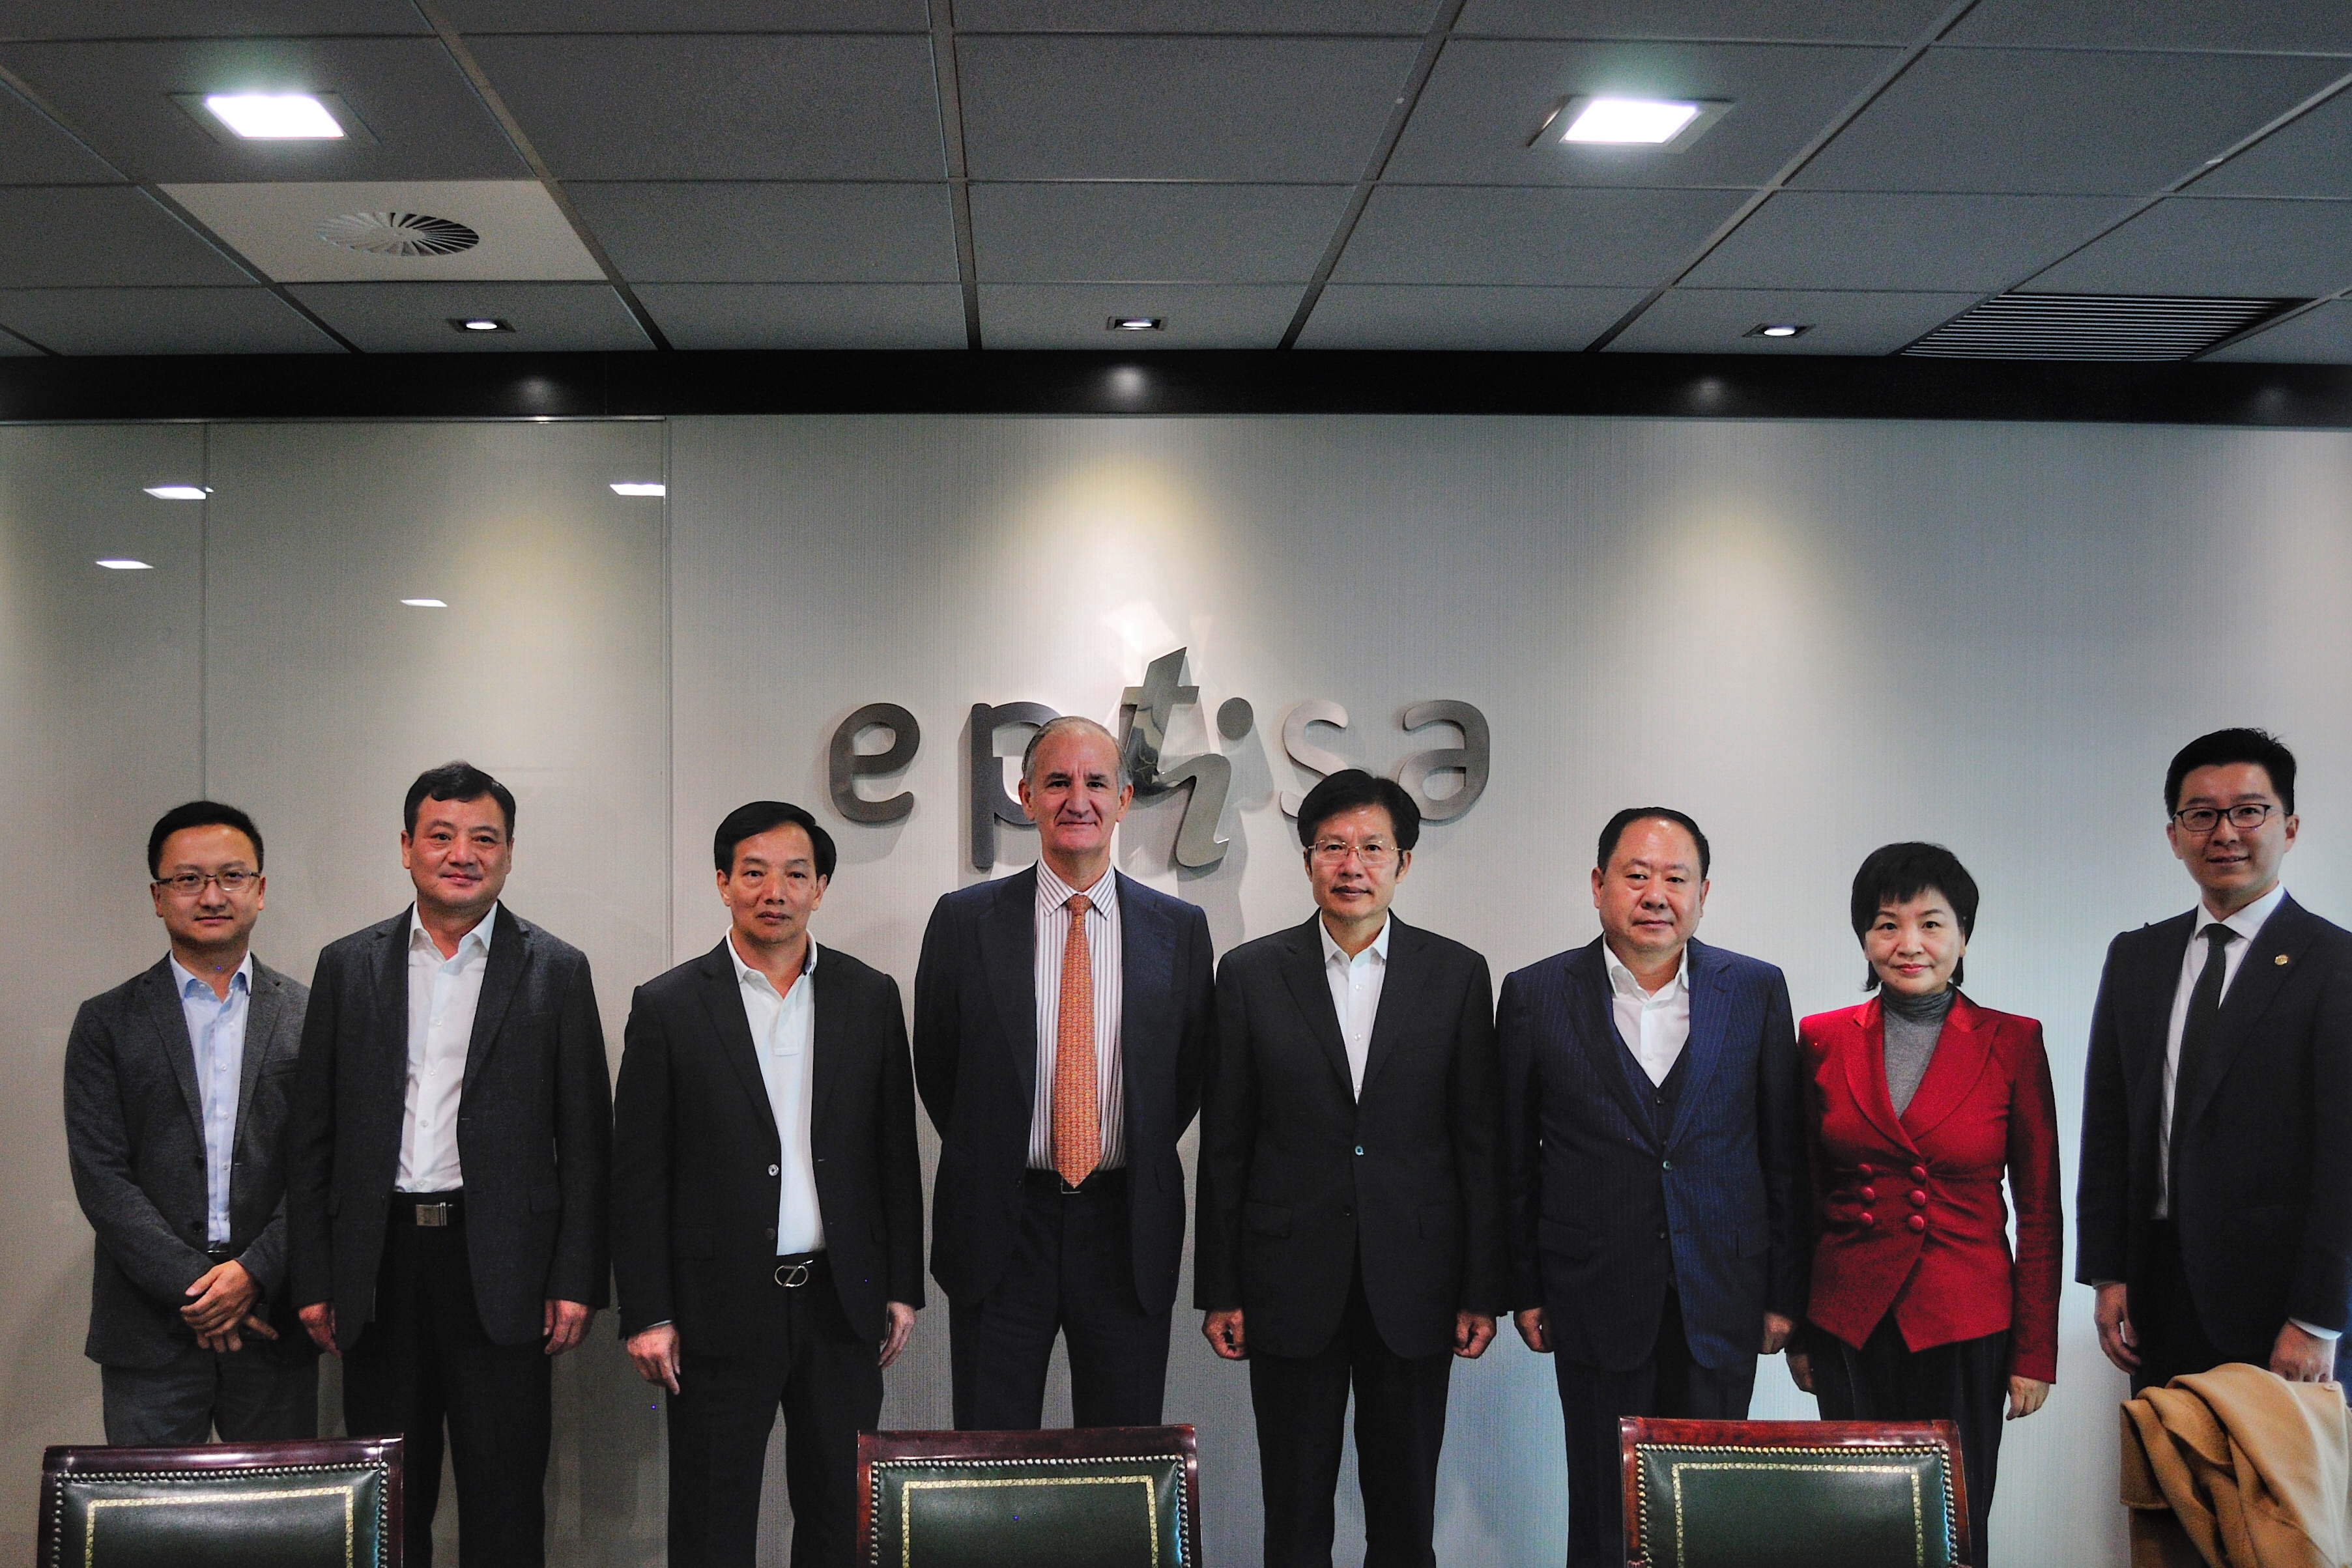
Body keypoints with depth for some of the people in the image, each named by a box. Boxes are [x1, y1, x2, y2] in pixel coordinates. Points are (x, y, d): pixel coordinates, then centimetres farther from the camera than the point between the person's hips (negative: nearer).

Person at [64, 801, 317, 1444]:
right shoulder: (106, 1023, 5)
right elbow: (99, 1175, -2)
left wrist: (256, 1272, -12)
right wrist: (192, 1287, -11)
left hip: (273, 1326, 1)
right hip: (150, 1334, -1)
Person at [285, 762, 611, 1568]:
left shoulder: (555, 972, 3)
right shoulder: (348, 966, 8)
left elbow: (586, 1141, 1)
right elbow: (312, 1139, 8)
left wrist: (576, 1280, -6)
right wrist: (313, 1281, 2)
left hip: (499, 1263, -2)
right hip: (380, 1261, 2)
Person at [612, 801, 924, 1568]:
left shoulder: (870, 996, 5)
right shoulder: (668, 1006, -2)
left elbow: (895, 1153, 8)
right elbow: (637, 1175, -2)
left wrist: (902, 1288, 5)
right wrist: (647, 1315, -6)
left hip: (841, 1303, 2)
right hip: (722, 1305, -2)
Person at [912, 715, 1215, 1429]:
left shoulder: (1179, 928, 4)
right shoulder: (965, 920, 0)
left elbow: (1191, 1074, 11)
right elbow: (935, 1067, 8)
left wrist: (1139, 1167, 9)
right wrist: (987, 1159, 10)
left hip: (1127, 1229, 1)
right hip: (999, 1228, -1)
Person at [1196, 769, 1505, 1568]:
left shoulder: (1457, 975, 2)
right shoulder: (1251, 973, 1)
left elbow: (1481, 1142, 2)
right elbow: (1224, 1144, 2)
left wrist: (1484, 1290, 0)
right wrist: (1219, 1290, 0)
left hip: (1414, 1284, 0)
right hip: (1292, 1283, 0)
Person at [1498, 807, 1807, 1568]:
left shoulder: (1756, 991, 1)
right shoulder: (1536, 996, -1)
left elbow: (1785, 1155, 5)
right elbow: (1514, 1161, 4)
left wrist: (1786, 1292, 4)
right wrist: (1525, 1290, 3)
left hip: (1720, 1301, 1)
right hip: (1597, 1299, -1)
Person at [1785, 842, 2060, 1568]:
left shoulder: (2012, 1043, -3)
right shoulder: (1823, 1039, 3)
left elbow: (2040, 1209, 0)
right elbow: (1805, 1197, 9)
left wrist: (2035, 1351, -2)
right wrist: (1797, 1331, 9)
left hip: (1964, 1322, -2)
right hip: (1849, 1321, 2)